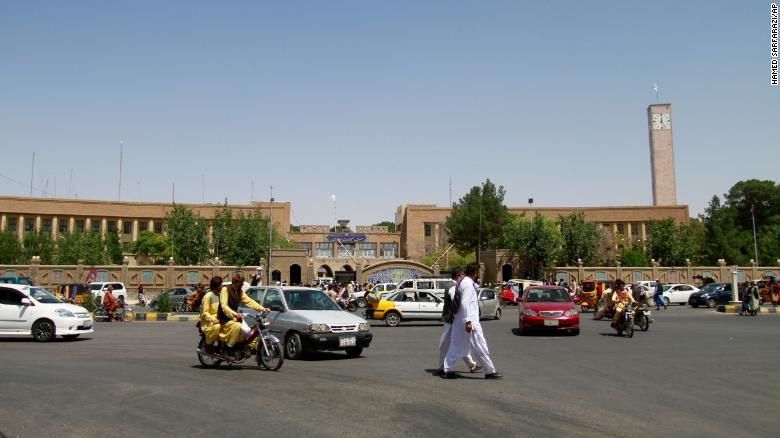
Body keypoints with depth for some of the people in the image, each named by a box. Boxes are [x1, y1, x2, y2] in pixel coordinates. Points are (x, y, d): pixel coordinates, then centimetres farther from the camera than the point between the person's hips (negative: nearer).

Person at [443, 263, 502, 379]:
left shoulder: (464, 282, 14)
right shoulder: (468, 284, -15)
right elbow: (465, 303, -23)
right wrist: (468, 321, -26)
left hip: (459, 322, 10)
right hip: (470, 322, -10)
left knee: (456, 346, 12)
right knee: (480, 347, -2)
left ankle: (447, 370, 13)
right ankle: (490, 371, 6)